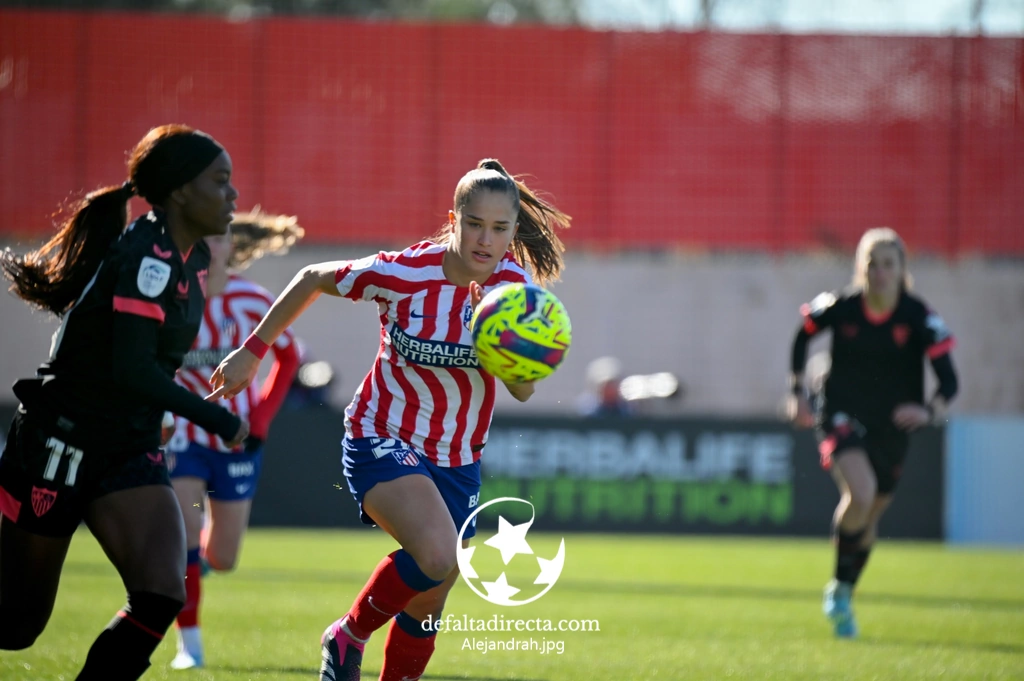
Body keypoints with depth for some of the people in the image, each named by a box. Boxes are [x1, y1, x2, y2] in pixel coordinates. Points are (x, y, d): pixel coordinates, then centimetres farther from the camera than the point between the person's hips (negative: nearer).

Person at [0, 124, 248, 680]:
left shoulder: (192, 257, 6)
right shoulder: (146, 254, -20)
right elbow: (132, 369, -27)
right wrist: (216, 419, -19)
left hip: (131, 456, 7)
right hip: (57, 450, -7)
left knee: (162, 597, -15)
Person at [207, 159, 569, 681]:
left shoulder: (512, 282, -11)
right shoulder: (405, 274, -20)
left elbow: (523, 391, -12)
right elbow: (313, 280, -4)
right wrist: (252, 351, 0)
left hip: (457, 462, 5)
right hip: (381, 441, -5)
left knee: (426, 609, 12)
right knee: (437, 554, -30)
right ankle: (348, 638, -4)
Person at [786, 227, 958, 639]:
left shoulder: (919, 318, -13)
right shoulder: (839, 308, -12)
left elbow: (948, 379, -17)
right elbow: (802, 336, 10)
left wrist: (930, 411, -37)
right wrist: (798, 391, 6)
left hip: (892, 427, 2)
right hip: (842, 417, -2)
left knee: (870, 514, 14)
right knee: (860, 493, -28)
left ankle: (843, 594, 39)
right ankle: (839, 585, -7)